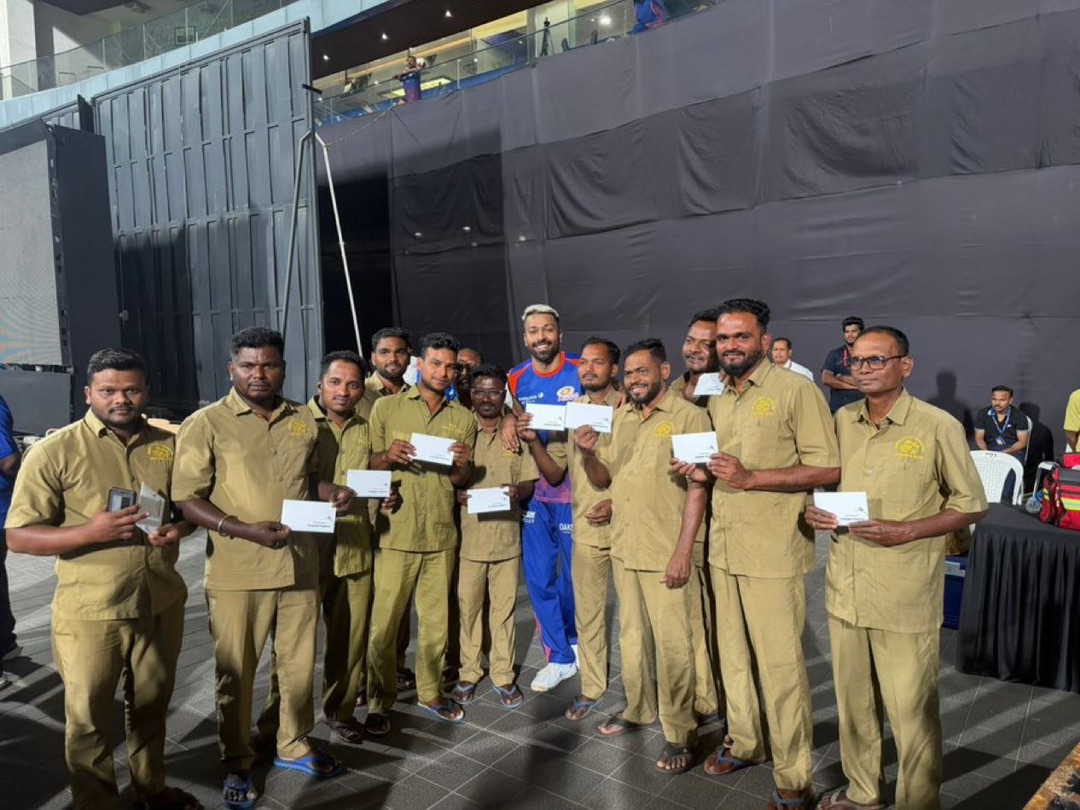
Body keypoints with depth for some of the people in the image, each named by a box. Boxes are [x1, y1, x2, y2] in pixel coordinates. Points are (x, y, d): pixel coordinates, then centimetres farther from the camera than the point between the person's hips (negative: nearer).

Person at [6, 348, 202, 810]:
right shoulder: (54, 451, -9)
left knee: (151, 705, 20)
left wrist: (180, 528, -8)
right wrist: (90, 532, -25)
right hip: (90, 612, -3)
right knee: (89, 717, 10)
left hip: (161, 603, 4)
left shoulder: (169, 445, 2)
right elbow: (19, 536, -10)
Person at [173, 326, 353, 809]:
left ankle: (294, 746, 38)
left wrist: (333, 494, -2)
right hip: (237, 573, -4)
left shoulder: (303, 420, 7)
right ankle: (236, 764, 30)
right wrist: (243, 529, -22)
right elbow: (187, 499, -10)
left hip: (300, 566, 4)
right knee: (236, 673, 10)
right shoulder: (205, 424, -7)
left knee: (299, 664, 16)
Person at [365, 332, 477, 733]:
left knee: (435, 620, 12)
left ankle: (430, 692, 30)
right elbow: (368, 465, 3)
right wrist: (388, 457, -18)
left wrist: (462, 465, -10)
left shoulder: (463, 418, 10)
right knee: (384, 622, 0)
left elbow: (460, 480, 12)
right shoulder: (387, 407, 1)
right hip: (396, 532, -3)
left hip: (441, 534, 3)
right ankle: (380, 702, 16)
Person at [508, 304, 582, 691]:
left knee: (574, 574, 10)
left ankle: (574, 641, 36)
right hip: (532, 493, 3)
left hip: (573, 491, -3)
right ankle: (559, 657, 22)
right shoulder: (515, 381, 5)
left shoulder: (582, 373, -5)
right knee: (539, 579, 6)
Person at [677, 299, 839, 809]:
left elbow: (828, 469, -15)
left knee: (779, 664, 1)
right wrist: (702, 472, 1)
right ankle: (743, 742, 37)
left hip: (773, 554, -7)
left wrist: (751, 478, -23)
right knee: (733, 652, 18)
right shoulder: (717, 400, 12)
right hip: (723, 548, 7)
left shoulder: (795, 390, -11)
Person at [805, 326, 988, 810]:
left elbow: (971, 506, -4)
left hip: (905, 598, -5)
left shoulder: (938, 427, -9)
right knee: (852, 700, 18)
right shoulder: (842, 421, 6)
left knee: (911, 711, 6)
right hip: (845, 588, 5)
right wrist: (813, 511, -4)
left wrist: (904, 532, -17)